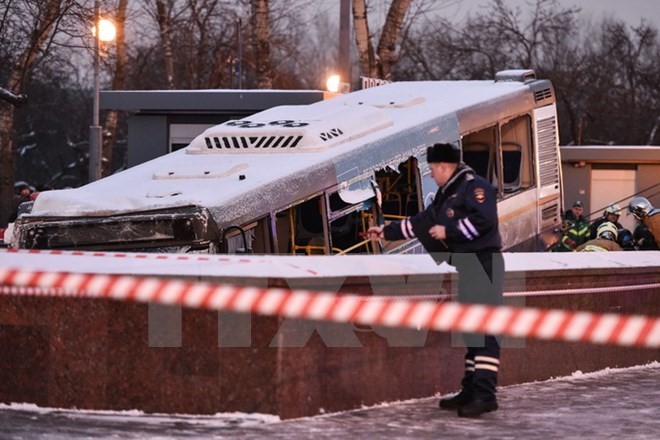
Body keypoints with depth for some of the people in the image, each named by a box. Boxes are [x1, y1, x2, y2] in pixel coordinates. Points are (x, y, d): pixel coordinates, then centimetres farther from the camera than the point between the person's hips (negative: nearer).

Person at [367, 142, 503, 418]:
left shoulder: (473, 186, -10)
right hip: (469, 268, 10)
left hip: (483, 264, -10)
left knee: (482, 328, -14)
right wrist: (387, 232, 33)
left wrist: (448, 231, -15)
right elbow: (420, 223, 30)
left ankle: (485, 394, -18)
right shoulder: (447, 195, 21)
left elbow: (484, 219, -24)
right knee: (470, 330, 8)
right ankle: (471, 391, 9)